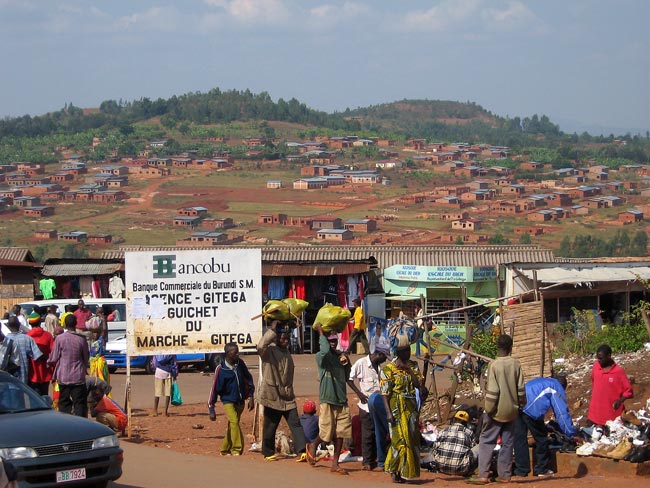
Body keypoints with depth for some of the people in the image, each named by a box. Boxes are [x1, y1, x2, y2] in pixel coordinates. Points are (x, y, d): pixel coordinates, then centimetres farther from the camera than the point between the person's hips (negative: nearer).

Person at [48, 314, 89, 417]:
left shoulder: (59, 338, -8)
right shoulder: (81, 339, -4)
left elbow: (54, 359, -2)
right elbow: (86, 358, 7)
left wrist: (49, 362, 20)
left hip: (63, 377, 0)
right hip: (78, 377, 0)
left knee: (64, 403, 8)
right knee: (80, 403, 1)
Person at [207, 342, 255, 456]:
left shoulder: (240, 364, 0)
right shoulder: (221, 369, -14)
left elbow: (248, 379, 14)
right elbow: (215, 389, -10)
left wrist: (251, 397, 12)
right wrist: (211, 409, -9)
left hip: (240, 402, 5)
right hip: (228, 401, -5)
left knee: (232, 426, 11)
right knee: (234, 422, -22)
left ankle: (225, 450, 24)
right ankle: (237, 449, -20)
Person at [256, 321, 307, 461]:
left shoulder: (286, 352, 14)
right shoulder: (269, 351, -8)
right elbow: (260, 346, -34)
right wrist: (272, 330, -28)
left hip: (287, 397, 6)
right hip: (272, 396, -6)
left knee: (296, 424, -7)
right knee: (270, 427, 4)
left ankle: (301, 451, -15)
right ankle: (268, 453, 18)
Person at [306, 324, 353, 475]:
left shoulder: (340, 356, 13)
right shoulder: (320, 356, -7)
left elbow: (347, 377, 17)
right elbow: (325, 350, -32)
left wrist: (346, 363, 0)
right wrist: (321, 332, -19)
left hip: (342, 400, 6)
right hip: (327, 400, -6)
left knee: (340, 434, 2)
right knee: (327, 434, -4)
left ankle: (335, 464, 8)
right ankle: (313, 446, 27)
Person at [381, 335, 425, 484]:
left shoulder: (413, 366, 10)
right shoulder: (388, 369, -6)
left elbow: (419, 384, -2)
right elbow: (384, 393, -9)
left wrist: (409, 370, -11)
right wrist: (388, 412, -17)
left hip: (411, 408, 5)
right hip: (397, 409, -5)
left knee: (411, 440, 5)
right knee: (399, 439, -8)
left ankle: (404, 471, 13)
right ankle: (394, 471, 1)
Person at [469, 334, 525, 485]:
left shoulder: (494, 365, -14)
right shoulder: (516, 364, -3)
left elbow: (492, 391, -15)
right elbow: (521, 388, 2)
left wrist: (489, 408, -7)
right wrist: (521, 403, 17)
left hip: (497, 411, -4)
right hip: (511, 410, 4)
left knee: (486, 441, 1)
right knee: (507, 442, 11)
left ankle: (483, 475, -8)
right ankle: (505, 475, 11)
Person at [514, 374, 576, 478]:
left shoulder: (541, 382, 38)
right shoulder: (557, 389, 16)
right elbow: (562, 413, 12)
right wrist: (572, 433, 18)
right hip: (531, 409, -6)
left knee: (519, 438, 11)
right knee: (541, 438, 12)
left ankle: (521, 470, 12)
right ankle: (542, 469, 21)